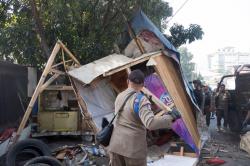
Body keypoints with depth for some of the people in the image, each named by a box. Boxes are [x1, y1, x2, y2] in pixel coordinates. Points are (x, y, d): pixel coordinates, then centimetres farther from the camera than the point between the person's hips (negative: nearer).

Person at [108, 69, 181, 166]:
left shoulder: (119, 97, 6)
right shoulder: (141, 100, -17)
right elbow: (150, 123, -30)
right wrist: (171, 117, -21)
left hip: (115, 145, 6)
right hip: (133, 147, -6)